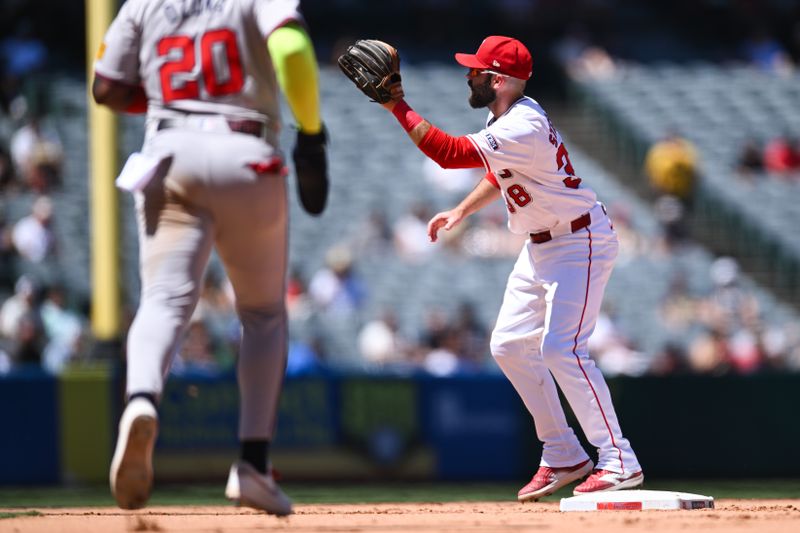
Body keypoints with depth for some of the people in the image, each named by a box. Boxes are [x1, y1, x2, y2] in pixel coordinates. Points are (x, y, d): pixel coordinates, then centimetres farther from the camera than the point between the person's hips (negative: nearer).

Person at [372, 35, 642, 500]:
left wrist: (398, 106, -26)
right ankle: (563, 457, 14)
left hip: (580, 242, -11)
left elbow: (448, 152, -32)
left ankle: (619, 462, -17)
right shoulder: (506, 117, 4)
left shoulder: (522, 129, -28)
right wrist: (461, 212, 12)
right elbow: (501, 172, 22)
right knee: (510, 345, 8)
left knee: (561, 348, -20)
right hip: (541, 246, 11)